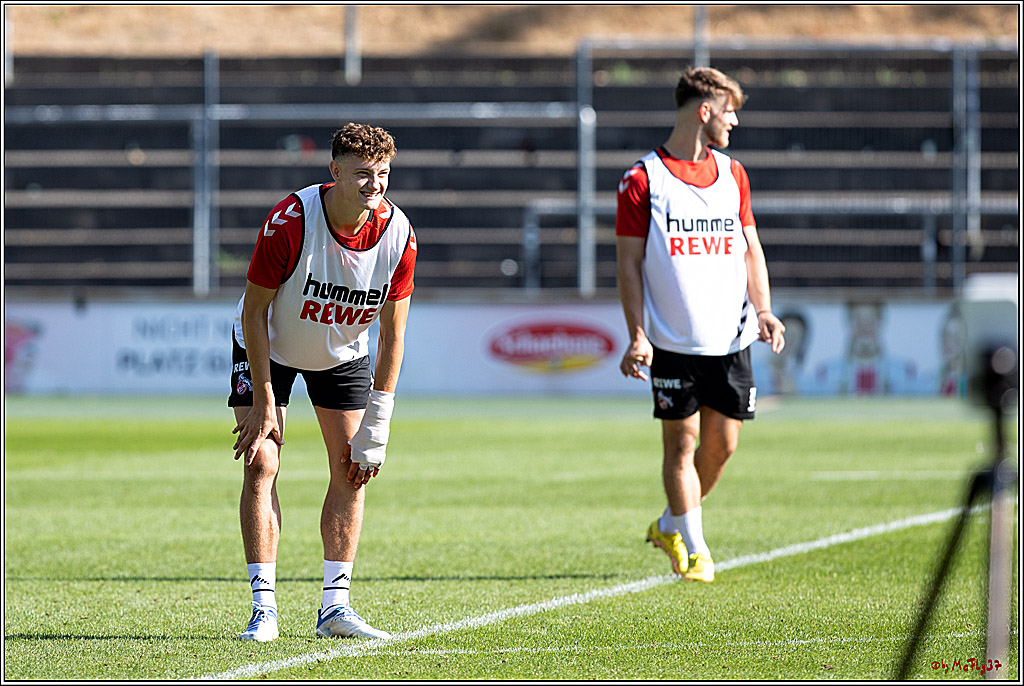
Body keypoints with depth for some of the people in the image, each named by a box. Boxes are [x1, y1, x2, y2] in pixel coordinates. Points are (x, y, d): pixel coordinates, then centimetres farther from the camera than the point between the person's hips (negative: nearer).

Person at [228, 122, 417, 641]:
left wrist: (375, 430, -13)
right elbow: (255, 311, -22)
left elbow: (392, 335, -14)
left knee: (352, 471, -2)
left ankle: (334, 604, 5)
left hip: (343, 353, 3)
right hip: (269, 348, -3)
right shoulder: (290, 220, -33)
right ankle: (264, 607, -10)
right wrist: (264, 400, -22)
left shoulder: (397, 233, -23)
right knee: (261, 464, -12)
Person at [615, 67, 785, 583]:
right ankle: (694, 550, 7)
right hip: (674, 342, -5)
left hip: (731, 340, 5)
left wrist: (763, 310, 2)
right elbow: (629, 263, -4)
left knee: (722, 443, 5)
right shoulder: (642, 180, -4)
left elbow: (751, 250, 17)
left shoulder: (732, 174, 12)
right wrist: (637, 337, -11)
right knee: (681, 441, -3)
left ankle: (670, 525, 26)